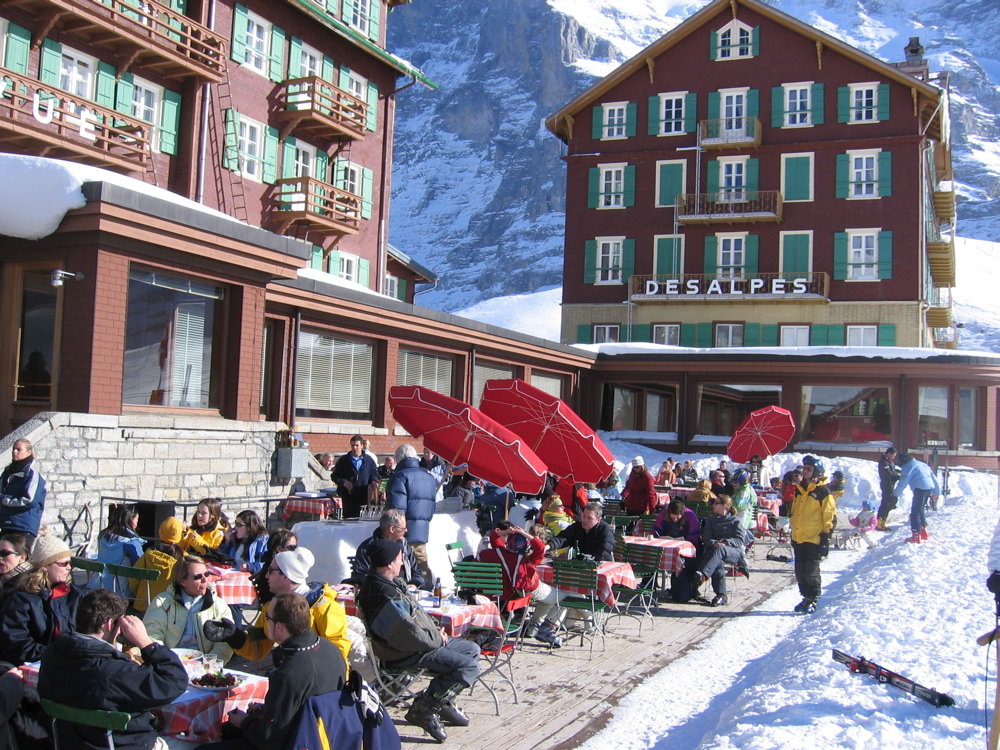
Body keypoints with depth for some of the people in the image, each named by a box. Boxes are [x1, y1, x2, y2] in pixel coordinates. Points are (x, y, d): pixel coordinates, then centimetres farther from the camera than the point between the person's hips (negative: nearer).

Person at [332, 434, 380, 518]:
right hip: (348, 495, -1)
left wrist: (374, 481, -3)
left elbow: (374, 473, 19)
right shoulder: (343, 460, 8)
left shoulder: (369, 460, 11)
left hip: (364, 496, 1)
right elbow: (334, 476, 8)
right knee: (349, 518, -3)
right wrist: (343, 482, -10)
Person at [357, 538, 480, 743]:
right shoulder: (385, 595, -29)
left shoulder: (379, 582, 6)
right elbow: (411, 636, -28)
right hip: (405, 654, -11)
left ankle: (444, 702, 22)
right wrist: (438, 638, -11)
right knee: (469, 666, -18)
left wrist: (436, 630, 2)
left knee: (472, 649, 16)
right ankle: (424, 708, -7)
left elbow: (414, 615, 16)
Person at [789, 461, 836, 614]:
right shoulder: (799, 489, 13)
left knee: (811, 572, -2)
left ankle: (813, 600, 11)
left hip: (814, 539, -6)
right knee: (800, 572, 10)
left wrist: (826, 537, -11)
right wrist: (793, 534, 21)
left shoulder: (823, 492, -7)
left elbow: (830, 515, -7)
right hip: (799, 538, 7)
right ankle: (806, 598, 23)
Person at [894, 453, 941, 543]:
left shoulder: (908, 467, -1)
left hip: (920, 489, -9)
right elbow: (934, 478, 25)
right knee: (921, 510, 23)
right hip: (930, 488, 9)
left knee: (915, 512, -6)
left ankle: (916, 536, -12)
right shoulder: (923, 464, 24)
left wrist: (895, 493, 7)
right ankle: (923, 532, 29)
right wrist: (937, 492, 31)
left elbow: (903, 482, -6)